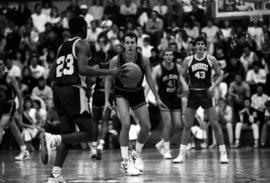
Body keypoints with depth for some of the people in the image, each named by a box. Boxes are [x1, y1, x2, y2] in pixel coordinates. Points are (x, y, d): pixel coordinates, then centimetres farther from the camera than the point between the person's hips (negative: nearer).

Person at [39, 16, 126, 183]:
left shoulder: (62, 46, 21)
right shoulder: (82, 44, -1)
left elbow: (52, 75, 19)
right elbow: (83, 69, -17)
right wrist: (110, 72, -14)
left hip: (57, 89, 8)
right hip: (73, 89, -8)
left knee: (68, 134, 13)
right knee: (88, 133, -5)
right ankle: (53, 139, -26)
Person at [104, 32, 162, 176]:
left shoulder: (144, 60, -16)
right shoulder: (116, 60, -21)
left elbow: (149, 79, -1)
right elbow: (109, 80, -7)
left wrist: (157, 98, 4)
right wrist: (107, 100, -11)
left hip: (138, 94, 3)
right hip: (121, 94, -3)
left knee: (146, 126, 0)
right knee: (126, 124, -22)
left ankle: (137, 153, 27)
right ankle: (125, 160, -13)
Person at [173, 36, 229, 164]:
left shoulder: (211, 60, -1)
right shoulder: (188, 60, 2)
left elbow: (220, 75, 5)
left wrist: (213, 86, -11)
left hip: (206, 93, -1)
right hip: (193, 93, 1)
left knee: (215, 124, -6)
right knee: (187, 125, 2)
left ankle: (223, 153, 0)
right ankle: (181, 155, 8)